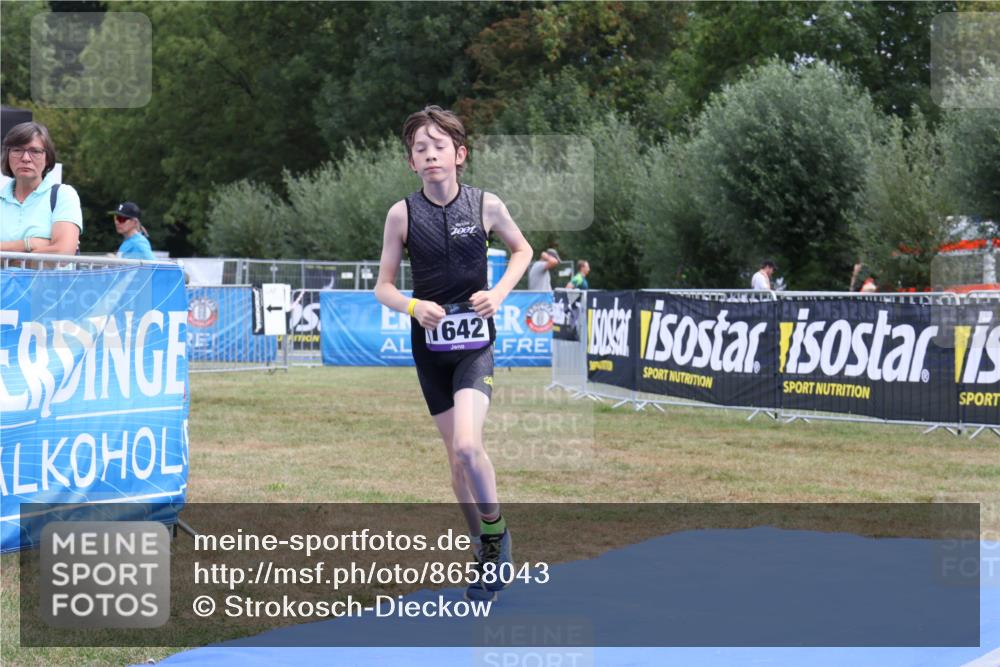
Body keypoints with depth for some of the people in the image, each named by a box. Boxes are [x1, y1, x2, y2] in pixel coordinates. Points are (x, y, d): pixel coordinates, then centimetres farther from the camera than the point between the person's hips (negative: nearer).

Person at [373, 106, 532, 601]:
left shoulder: (485, 204, -6)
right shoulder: (402, 213, -5)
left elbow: (522, 249, 12)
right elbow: (383, 287, 0)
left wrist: (499, 293, -4)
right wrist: (413, 306, -20)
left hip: (475, 342, -2)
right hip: (430, 343, 2)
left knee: (467, 445, -22)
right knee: (456, 457, 9)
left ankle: (495, 529, 3)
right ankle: (486, 553, 26)